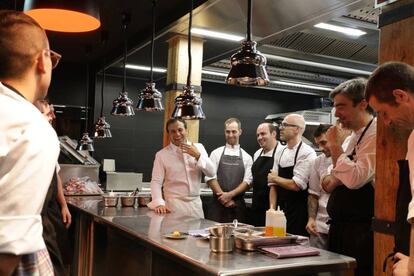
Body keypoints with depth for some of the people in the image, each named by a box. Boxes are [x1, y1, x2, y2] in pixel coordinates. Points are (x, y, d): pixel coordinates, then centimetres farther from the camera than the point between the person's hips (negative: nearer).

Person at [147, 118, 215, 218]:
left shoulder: (198, 148, 5)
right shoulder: (162, 154, -4)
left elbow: (211, 173, 0)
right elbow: (156, 181, -8)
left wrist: (198, 156, -14)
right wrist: (159, 203, -23)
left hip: (196, 203, 3)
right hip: (174, 205, -3)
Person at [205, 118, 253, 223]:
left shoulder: (246, 157, 7)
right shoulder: (216, 153, 5)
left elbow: (247, 181, -1)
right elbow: (210, 178, -2)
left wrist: (230, 195, -14)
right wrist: (224, 197, -10)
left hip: (238, 205, 1)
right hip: (218, 203, -1)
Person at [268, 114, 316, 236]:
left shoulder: (307, 153, -14)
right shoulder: (281, 153, 9)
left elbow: (296, 185, -21)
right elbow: (273, 185, 9)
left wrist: (275, 178, -5)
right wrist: (272, 208, -1)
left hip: (298, 214, -7)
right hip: (281, 212, 7)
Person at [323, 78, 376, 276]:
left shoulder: (375, 134, -14)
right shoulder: (350, 138, 12)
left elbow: (355, 179, -27)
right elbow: (330, 183, 17)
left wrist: (335, 146, -17)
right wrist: (332, 180, -4)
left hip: (361, 231, -8)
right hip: (340, 228, 8)